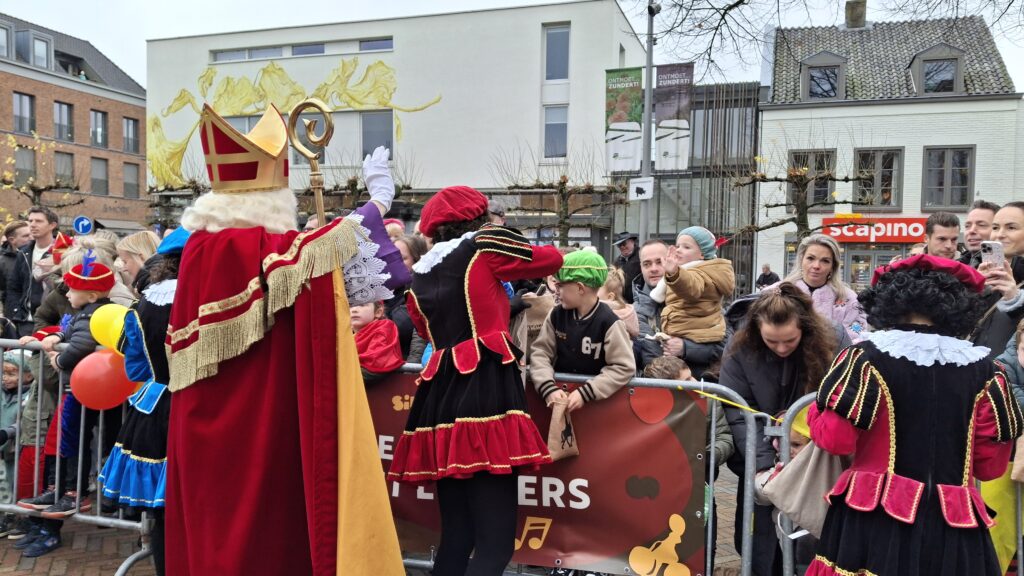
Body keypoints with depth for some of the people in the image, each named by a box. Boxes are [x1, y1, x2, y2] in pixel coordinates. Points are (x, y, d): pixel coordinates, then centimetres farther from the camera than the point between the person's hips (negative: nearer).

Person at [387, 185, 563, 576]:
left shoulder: (420, 276, 18)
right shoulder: (484, 246, 3)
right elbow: (552, 260, 12)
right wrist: (518, 251, 33)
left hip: (439, 393, 7)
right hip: (485, 388, -7)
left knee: (455, 536, 14)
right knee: (494, 542, -6)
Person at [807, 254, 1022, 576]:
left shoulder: (867, 357, -11)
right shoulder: (981, 369, -1)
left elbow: (835, 439, -13)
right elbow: (992, 464, 5)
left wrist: (817, 410, 8)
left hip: (875, 520, -3)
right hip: (954, 527, 3)